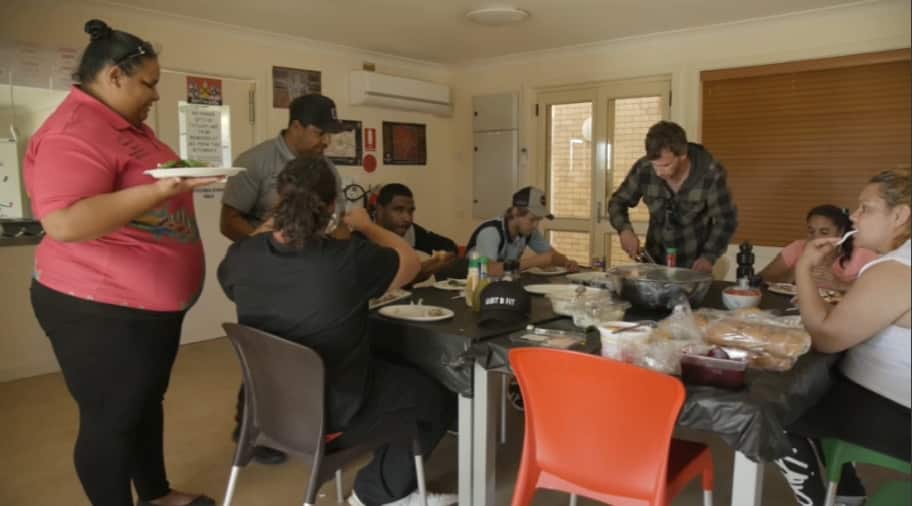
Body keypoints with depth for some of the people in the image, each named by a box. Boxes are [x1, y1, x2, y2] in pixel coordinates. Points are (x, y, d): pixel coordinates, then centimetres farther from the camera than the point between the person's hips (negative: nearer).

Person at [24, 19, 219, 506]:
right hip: (103, 308, -10)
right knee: (111, 418, 6)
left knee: (147, 401, 22)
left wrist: (179, 180, 11)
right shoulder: (73, 133, -20)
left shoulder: (124, 123, 11)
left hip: (152, 301, 10)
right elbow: (64, 222, -32)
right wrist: (158, 190, -35)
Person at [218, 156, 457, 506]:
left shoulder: (243, 255, -15)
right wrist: (366, 226, 5)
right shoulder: (350, 259, -31)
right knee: (436, 395, 14)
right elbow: (409, 262, -10)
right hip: (332, 410, -6)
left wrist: (271, 225, 16)